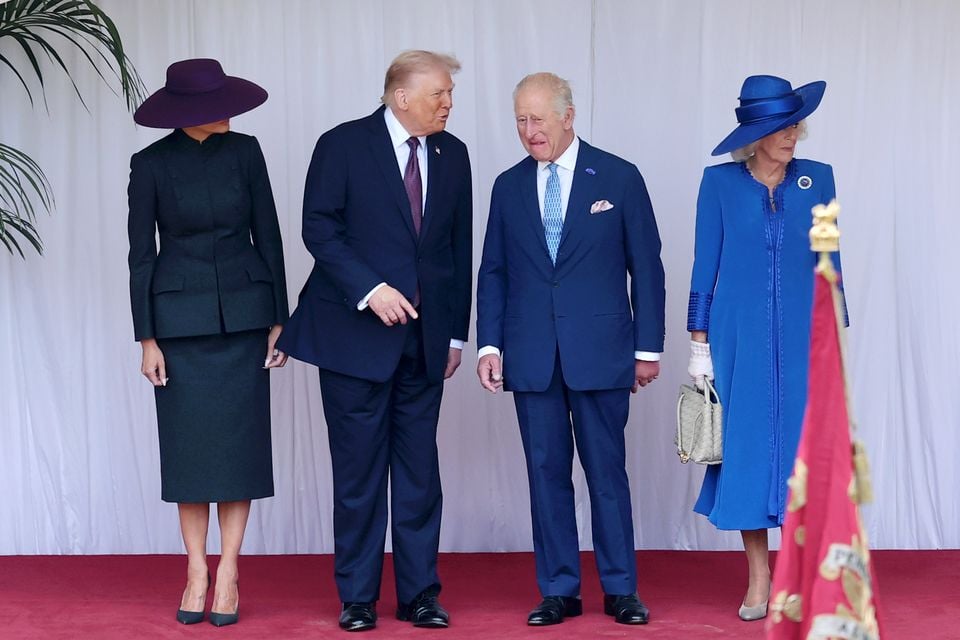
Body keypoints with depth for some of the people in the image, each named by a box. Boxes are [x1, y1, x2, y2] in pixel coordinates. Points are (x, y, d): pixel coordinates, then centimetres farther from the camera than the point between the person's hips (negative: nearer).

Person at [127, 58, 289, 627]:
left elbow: (267, 236, 4)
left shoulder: (244, 151, 0)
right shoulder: (151, 164, -5)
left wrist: (279, 321, 1)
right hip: (180, 318, -1)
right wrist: (147, 339, -5)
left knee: (239, 444, 0)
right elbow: (141, 254, -2)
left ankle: (228, 574, 7)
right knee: (189, 447, 3)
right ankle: (197, 573, 12)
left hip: (243, 315, 1)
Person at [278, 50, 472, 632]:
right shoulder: (343, 146, -5)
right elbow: (319, 230, -9)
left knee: (420, 470, 6)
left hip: (424, 339, 4)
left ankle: (420, 594, 14)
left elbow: (460, 247, 12)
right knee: (359, 469, 2)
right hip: (356, 336, -4)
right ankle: (357, 598, 12)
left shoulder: (452, 154, 8)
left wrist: (456, 332, 11)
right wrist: (370, 290, -19)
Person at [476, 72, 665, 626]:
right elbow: (494, 271, 11)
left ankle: (620, 589, 12)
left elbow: (646, 267, 1)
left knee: (607, 471, 3)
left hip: (600, 351, -3)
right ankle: (559, 590, 14)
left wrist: (648, 347, -2)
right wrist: (490, 343, 1)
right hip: (531, 356, 3)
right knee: (546, 473, 6)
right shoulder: (509, 186, 9)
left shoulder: (619, 178, 0)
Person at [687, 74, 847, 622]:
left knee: (804, 448, 0)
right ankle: (759, 577, 12)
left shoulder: (817, 179, 3)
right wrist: (700, 343, -1)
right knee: (747, 447, 3)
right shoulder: (720, 182, -1)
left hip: (802, 337, 1)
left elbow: (828, 264, 7)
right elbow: (705, 265, 2)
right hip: (739, 337, -1)